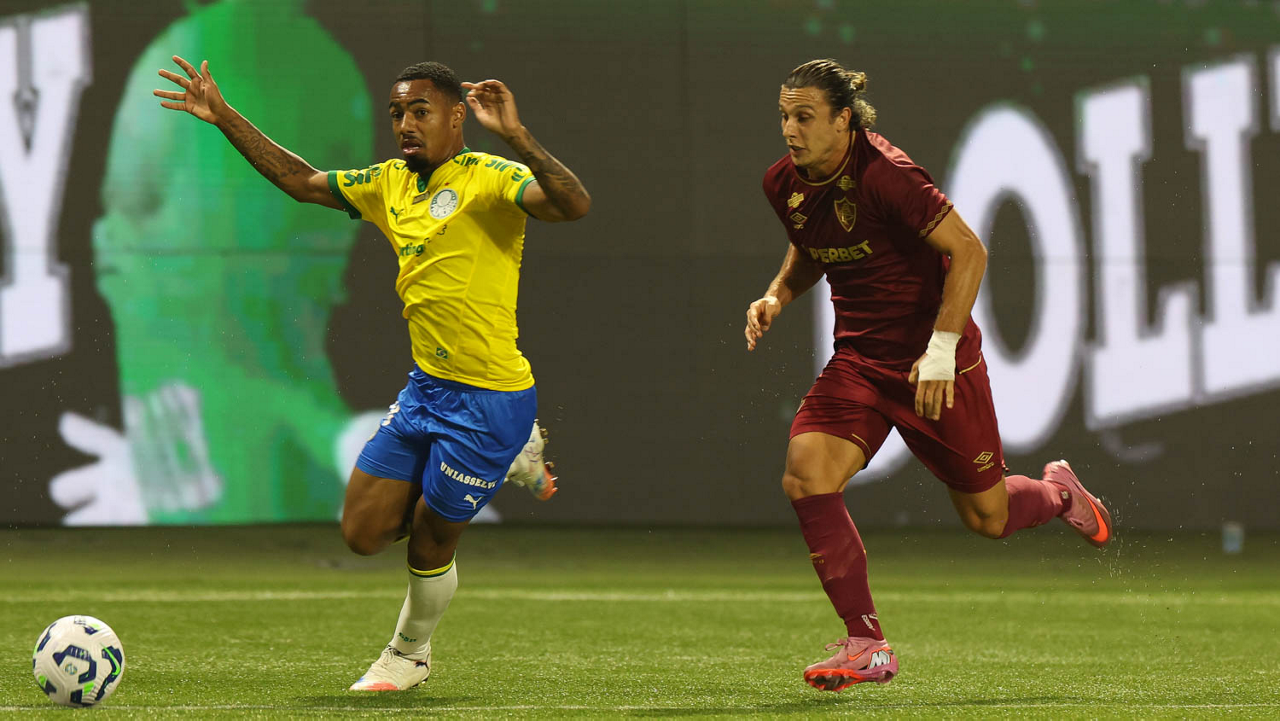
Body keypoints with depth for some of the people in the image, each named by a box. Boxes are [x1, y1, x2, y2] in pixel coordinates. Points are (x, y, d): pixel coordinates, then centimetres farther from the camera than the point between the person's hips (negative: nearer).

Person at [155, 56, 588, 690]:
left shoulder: (489, 180, -14)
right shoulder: (389, 184, 9)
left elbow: (573, 204, -31)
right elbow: (301, 181, 20)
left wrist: (515, 137, -44)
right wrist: (225, 117, 15)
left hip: (489, 399, -7)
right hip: (426, 388, 7)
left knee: (429, 543, 4)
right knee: (363, 532, 8)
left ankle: (409, 654, 33)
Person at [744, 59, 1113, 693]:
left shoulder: (884, 175, -23)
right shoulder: (784, 184, -2)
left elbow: (968, 251, -20)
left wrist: (941, 349, -24)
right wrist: (777, 295, 1)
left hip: (936, 363, -5)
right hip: (858, 360, 5)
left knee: (986, 516, 7)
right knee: (805, 473, -20)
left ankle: (1058, 493, 45)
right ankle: (867, 644, -12)